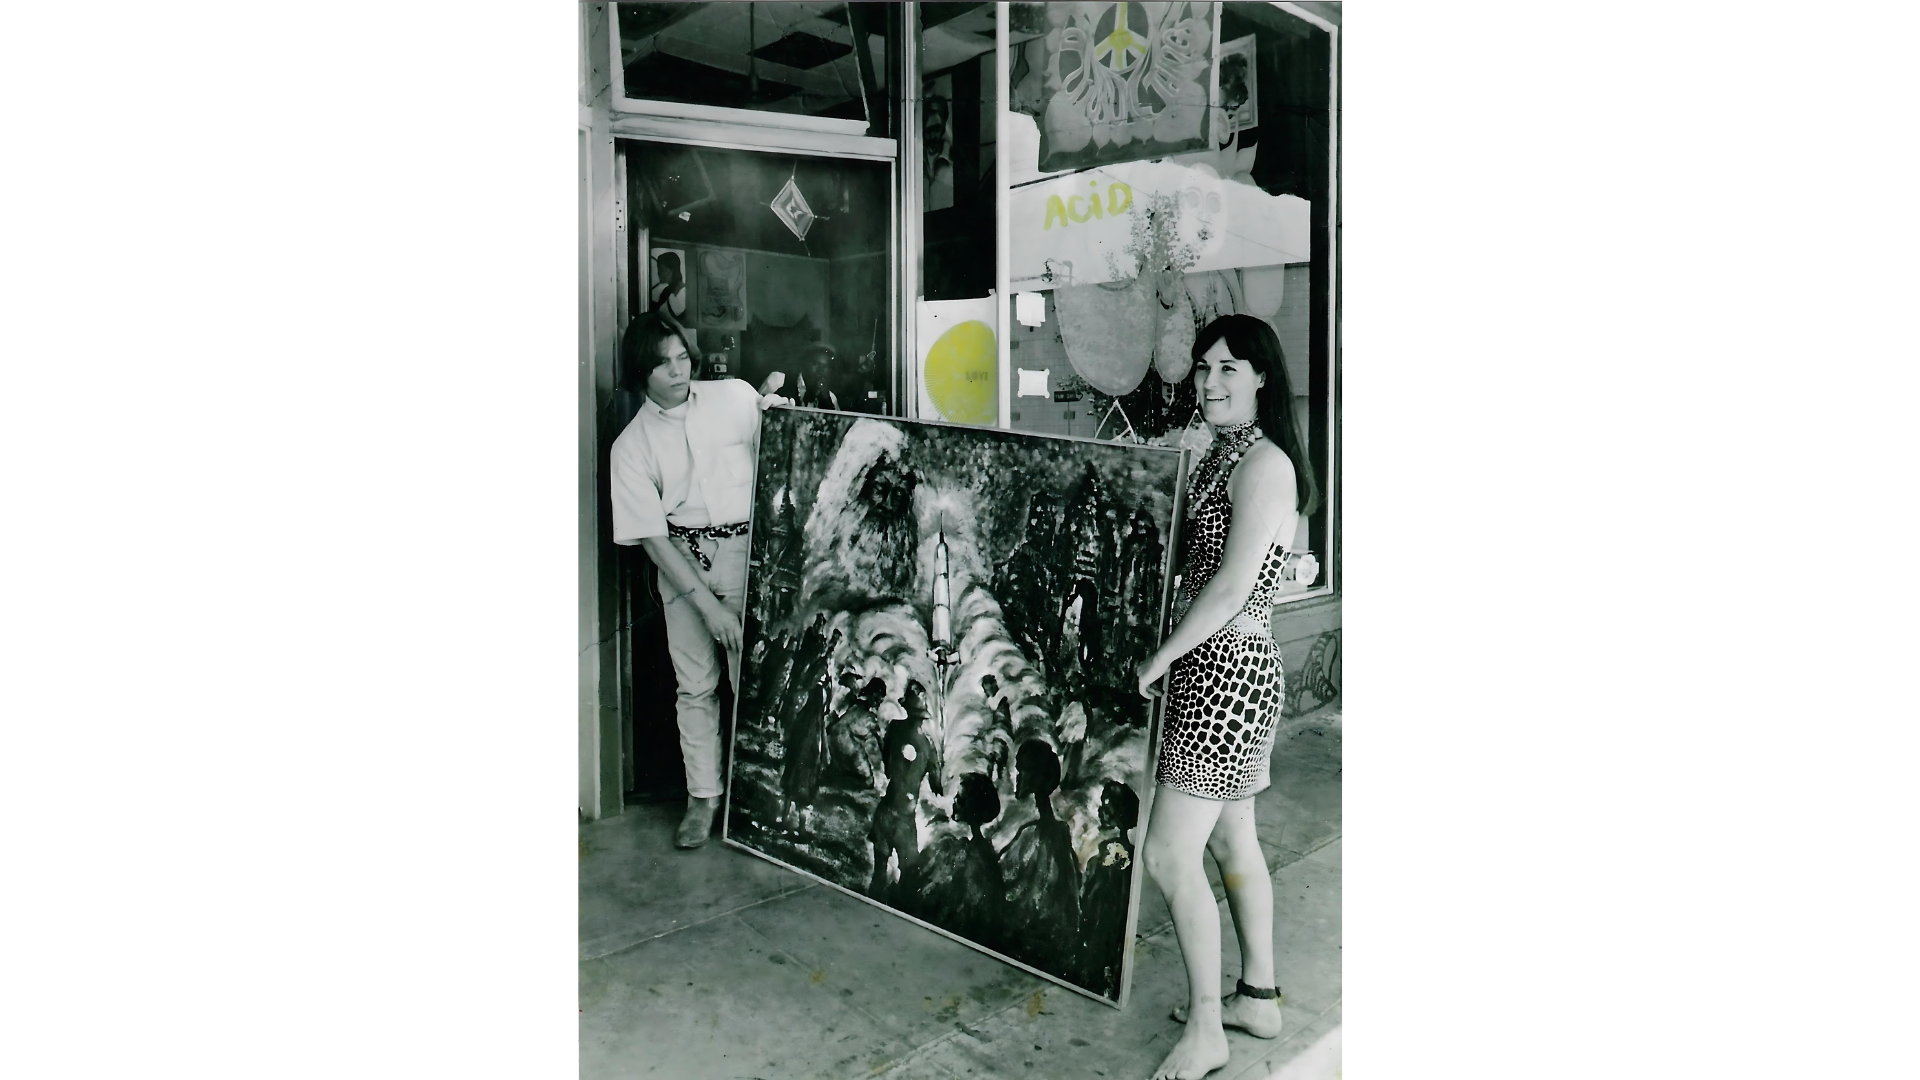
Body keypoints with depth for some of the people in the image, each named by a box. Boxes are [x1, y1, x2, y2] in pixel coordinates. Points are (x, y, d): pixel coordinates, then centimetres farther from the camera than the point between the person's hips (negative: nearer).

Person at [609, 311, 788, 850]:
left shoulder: (732, 396, 0)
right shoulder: (631, 445, -2)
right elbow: (651, 536, -6)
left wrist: (774, 406, -11)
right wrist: (707, 603, -12)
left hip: (746, 549, 0)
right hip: (682, 560, 1)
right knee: (695, 683, 6)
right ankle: (704, 797, 20)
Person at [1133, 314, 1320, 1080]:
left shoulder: (1263, 462, -16)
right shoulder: (1223, 454, 14)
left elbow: (1231, 589, -21)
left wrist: (1156, 660, -13)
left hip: (1225, 672, -10)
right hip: (1218, 670, 10)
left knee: (1168, 855, -6)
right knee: (1231, 839, 18)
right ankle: (1258, 998, 34)